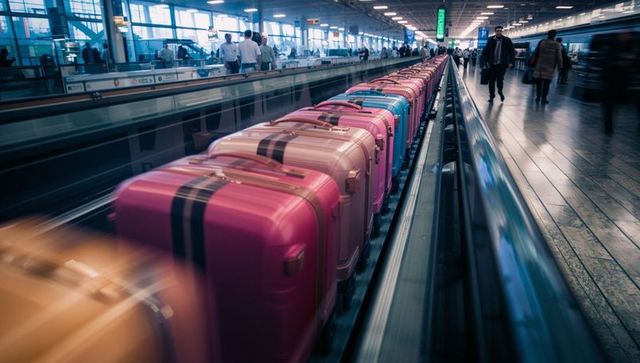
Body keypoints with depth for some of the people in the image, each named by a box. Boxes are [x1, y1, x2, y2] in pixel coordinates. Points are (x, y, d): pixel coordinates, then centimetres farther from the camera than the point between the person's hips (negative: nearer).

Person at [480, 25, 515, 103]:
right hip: (492, 64, 1)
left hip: (502, 64, -1)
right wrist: (484, 62, -5)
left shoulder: (507, 40, 3)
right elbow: (486, 51, 2)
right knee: (491, 81, 4)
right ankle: (491, 96, 19)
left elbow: (512, 51, 7)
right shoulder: (491, 40, 3)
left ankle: (500, 92, 19)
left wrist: (511, 62, 0)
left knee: (500, 79, -10)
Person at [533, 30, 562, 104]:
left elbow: (536, 53, 5)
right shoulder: (557, 45, -3)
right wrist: (560, 66, 3)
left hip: (540, 66, 2)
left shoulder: (541, 42, 3)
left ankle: (538, 97, 10)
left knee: (539, 82, 8)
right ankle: (543, 98, 0)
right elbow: (559, 57, -4)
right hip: (550, 67, -2)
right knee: (546, 83, 1)